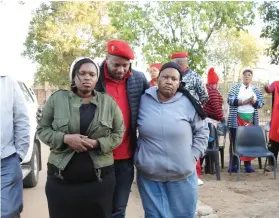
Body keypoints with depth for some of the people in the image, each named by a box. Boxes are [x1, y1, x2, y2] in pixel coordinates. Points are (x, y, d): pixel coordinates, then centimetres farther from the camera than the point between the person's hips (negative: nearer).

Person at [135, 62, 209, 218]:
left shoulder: (188, 103, -4)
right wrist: (138, 156, 6)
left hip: (182, 176, 0)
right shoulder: (143, 101, 0)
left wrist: (194, 155, -2)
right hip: (149, 176, 1)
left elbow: (202, 131, 7)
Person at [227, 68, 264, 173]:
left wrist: (253, 101, -15)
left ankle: (248, 165, 9)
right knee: (235, 142, -2)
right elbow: (230, 100, -8)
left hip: (251, 120, 3)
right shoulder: (235, 87, 5)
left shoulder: (256, 90, 13)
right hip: (237, 119, -3)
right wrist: (244, 102, -16)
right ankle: (233, 165, 1)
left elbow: (261, 103, 5)